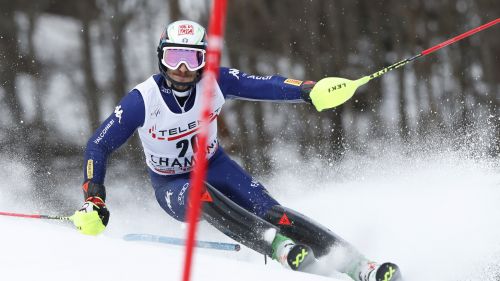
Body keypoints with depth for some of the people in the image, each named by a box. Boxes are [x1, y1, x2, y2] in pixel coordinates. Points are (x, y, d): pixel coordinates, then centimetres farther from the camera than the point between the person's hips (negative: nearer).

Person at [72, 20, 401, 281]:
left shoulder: (215, 82, -18)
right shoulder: (143, 100, -24)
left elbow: (265, 86, -21)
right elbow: (99, 145, -18)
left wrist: (309, 89, -40)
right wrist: (93, 200, -26)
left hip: (215, 166, 2)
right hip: (172, 185, -2)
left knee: (268, 210, -22)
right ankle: (281, 247, -51)